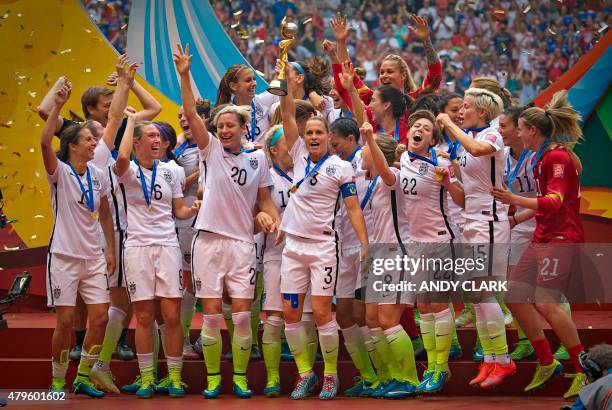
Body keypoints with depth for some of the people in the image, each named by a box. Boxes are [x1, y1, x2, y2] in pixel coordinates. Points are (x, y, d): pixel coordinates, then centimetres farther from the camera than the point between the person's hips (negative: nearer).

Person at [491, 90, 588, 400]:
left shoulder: (557, 157, -14)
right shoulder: (540, 157, 15)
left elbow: (554, 201, -24)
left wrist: (515, 199, -31)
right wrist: (515, 219, 28)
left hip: (561, 238, -10)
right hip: (543, 237, 10)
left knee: (546, 303, -15)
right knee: (515, 295, 6)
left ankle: (585, 371, -7)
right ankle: (546, 363, 14)